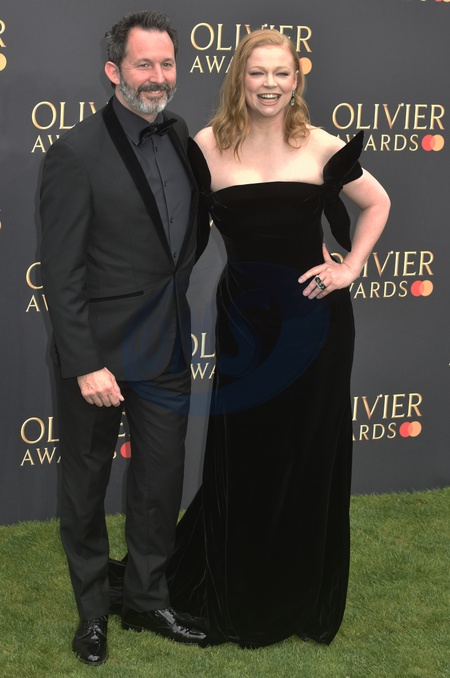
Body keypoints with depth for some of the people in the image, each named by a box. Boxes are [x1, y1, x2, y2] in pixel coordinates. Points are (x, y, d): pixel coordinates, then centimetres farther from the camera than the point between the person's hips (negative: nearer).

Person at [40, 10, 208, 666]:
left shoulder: (182, 136, 2)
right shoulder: (76, 154, -17)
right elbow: (61, 275, -17)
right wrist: (86, 365, -19)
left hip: (168, 345, 6)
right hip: (101, 351, -6)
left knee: (162, 478, 16)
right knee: (86, 482, 12)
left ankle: (147, 598, 35)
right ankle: (93, 609, 31)